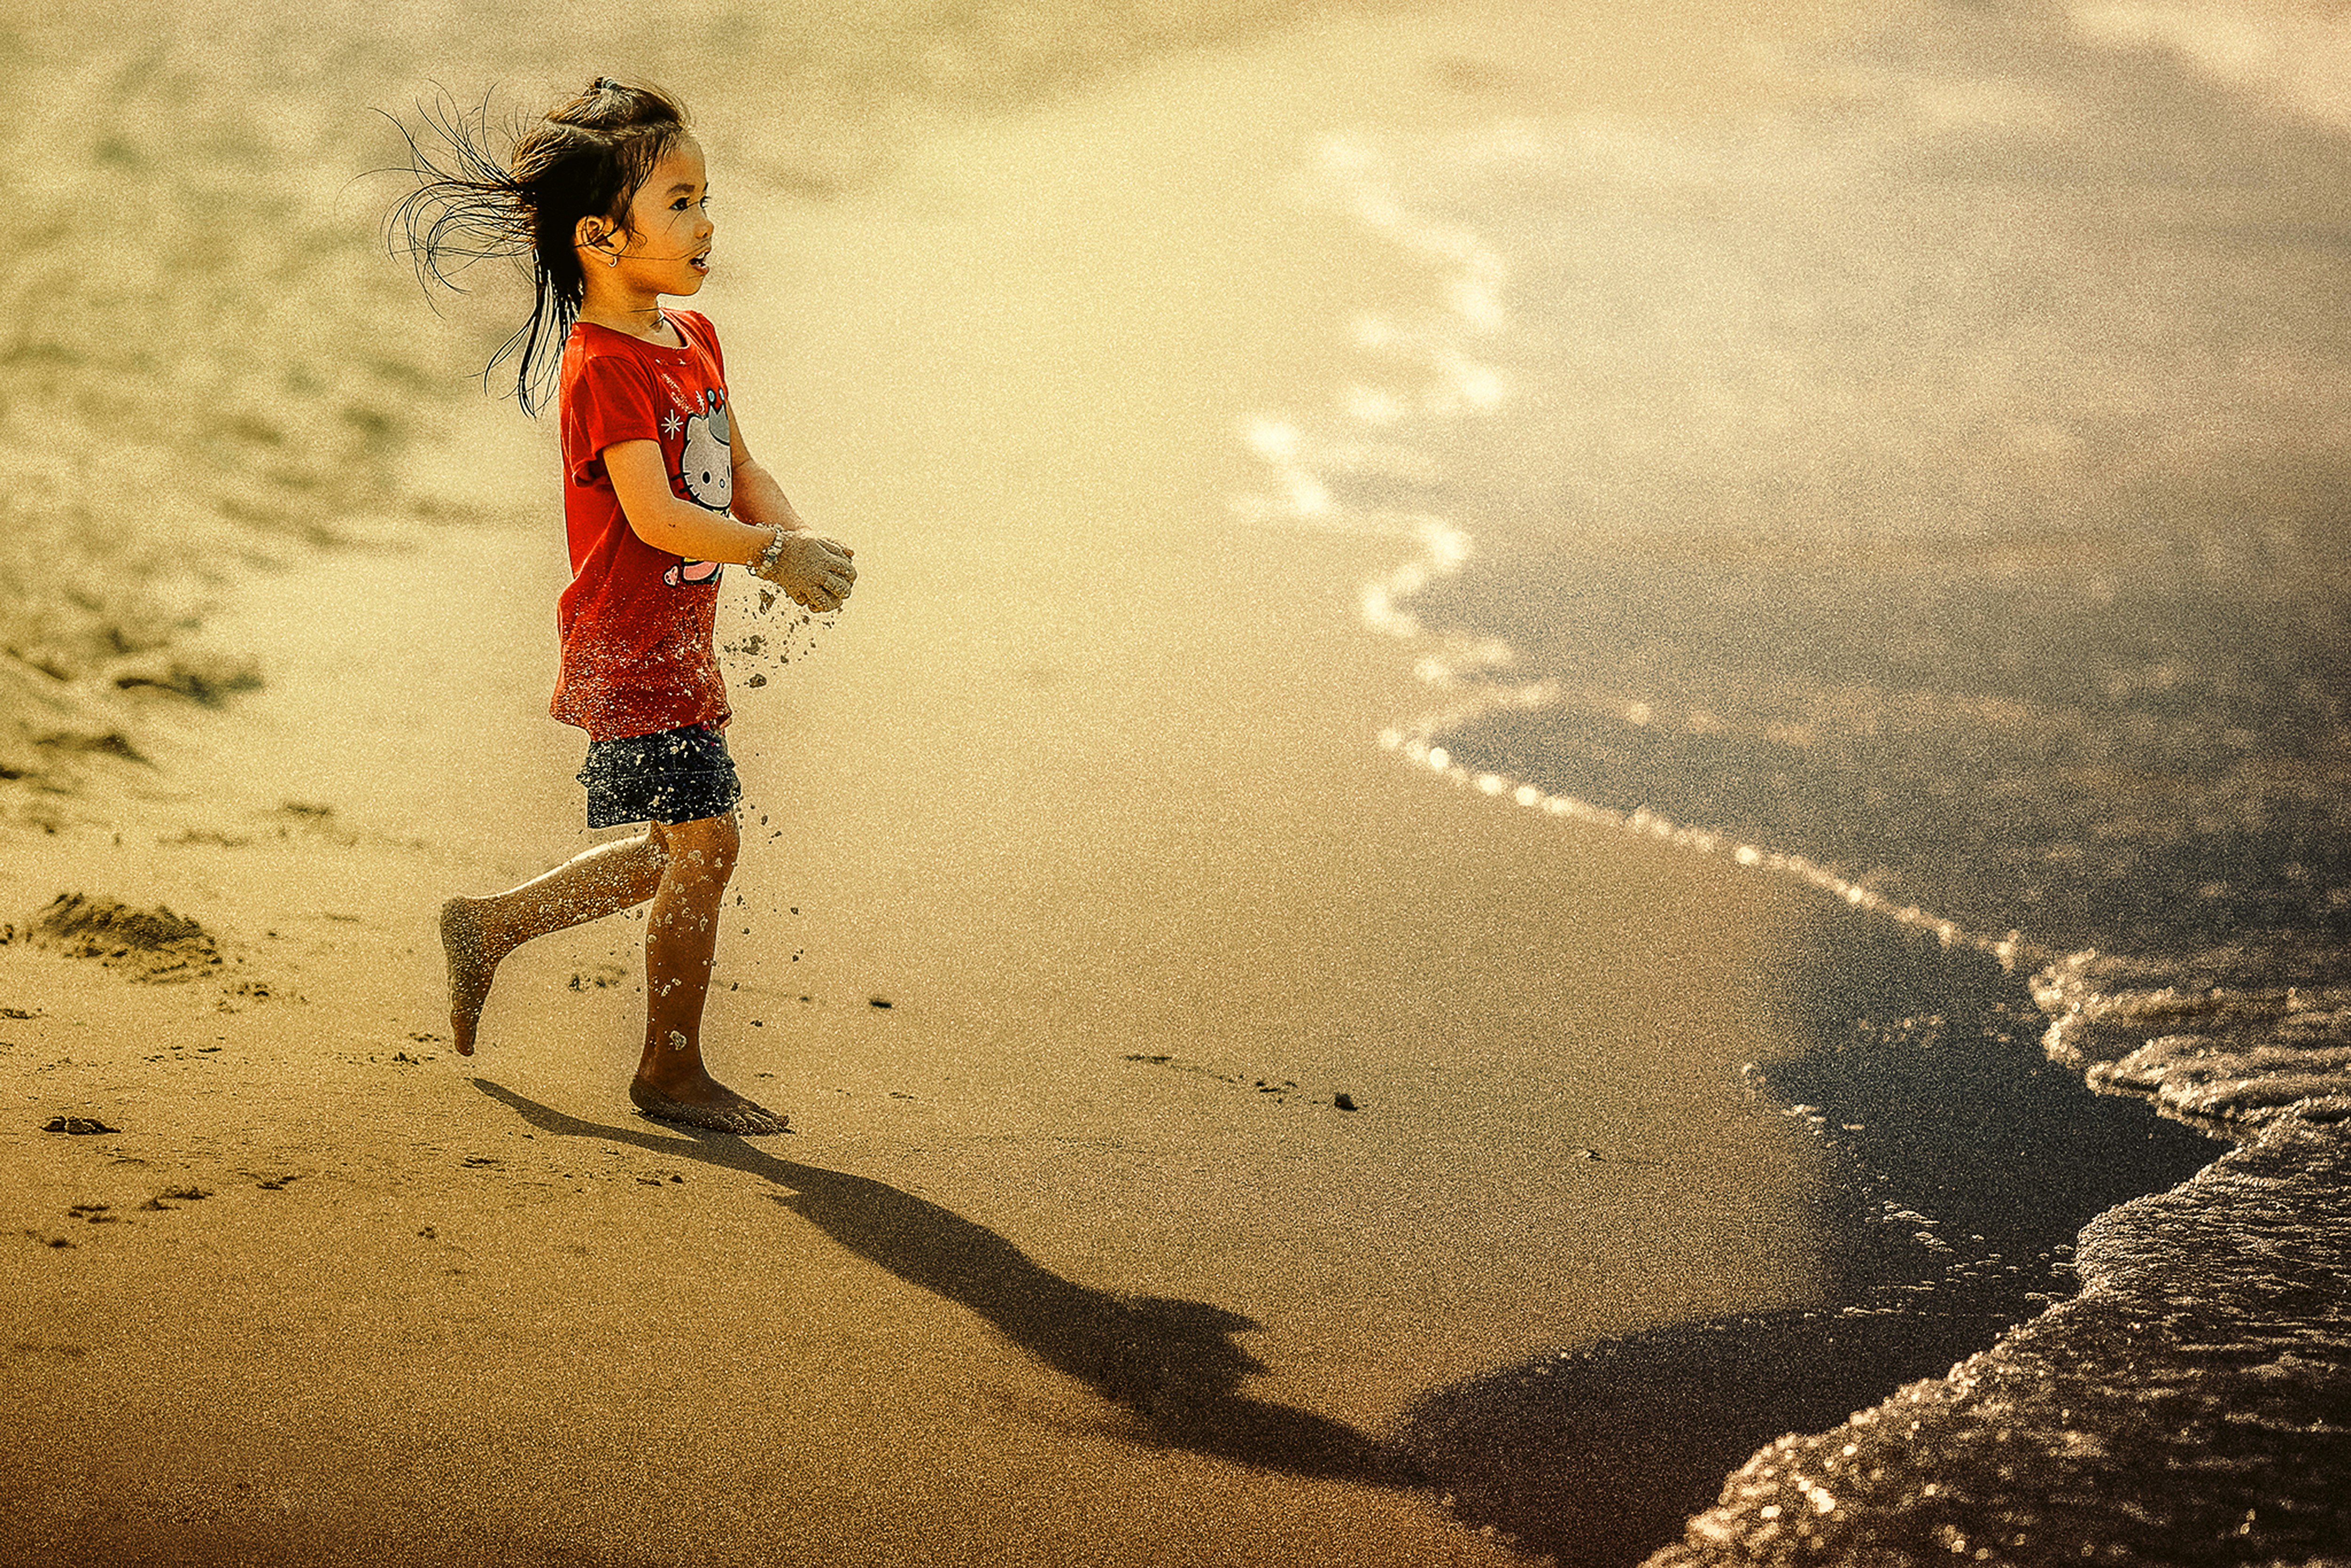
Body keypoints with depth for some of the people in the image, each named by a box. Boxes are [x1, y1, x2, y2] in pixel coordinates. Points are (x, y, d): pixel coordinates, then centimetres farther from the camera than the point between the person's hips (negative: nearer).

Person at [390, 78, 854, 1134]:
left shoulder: (694, 337, 10)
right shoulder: (604, 367, -19)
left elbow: (738, 470, 15)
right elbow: (657, 516, -26)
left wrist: (799, 540, -3)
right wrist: (773, 553, -22)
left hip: (676, 643, 9)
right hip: (631, 646, -9)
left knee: (676, 855, 16)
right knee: (704, 843, -6)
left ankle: (490, 928, 31)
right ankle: (671, 1072, 7)